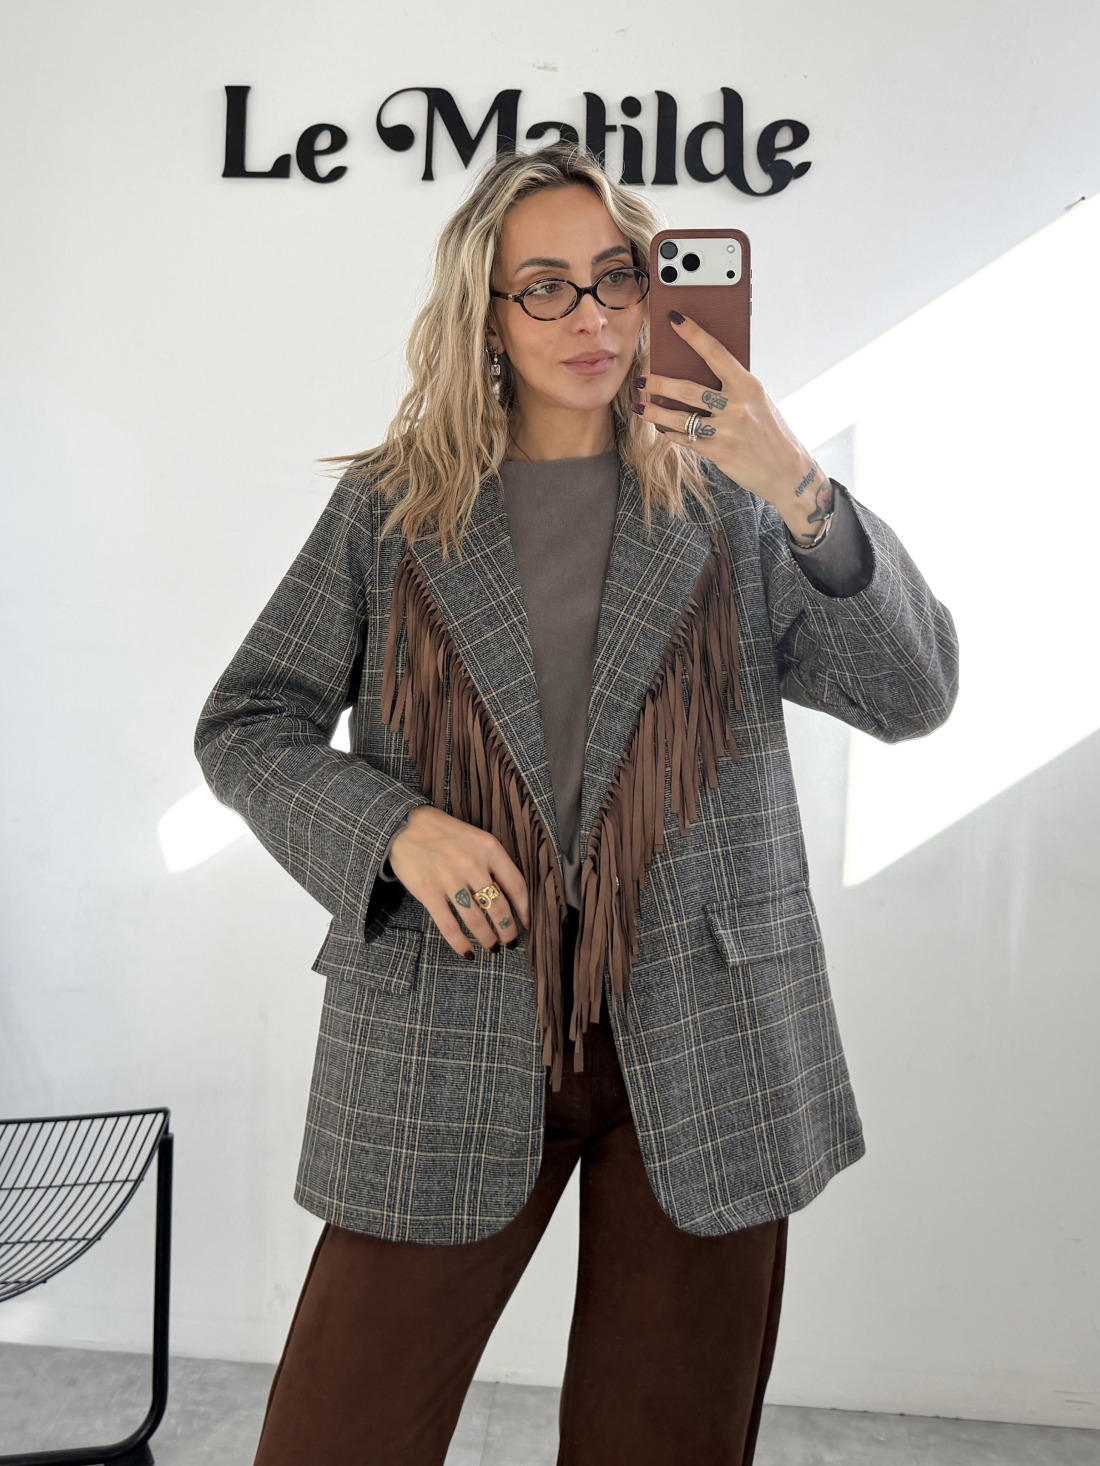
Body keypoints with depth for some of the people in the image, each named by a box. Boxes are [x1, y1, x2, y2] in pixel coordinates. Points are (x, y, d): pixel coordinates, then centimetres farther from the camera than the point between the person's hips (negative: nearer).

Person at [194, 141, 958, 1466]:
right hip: (448, 1040, 0)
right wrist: (392, 828, -11)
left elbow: (913, 697, -3)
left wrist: (801, 489, -16)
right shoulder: (389, 506, 5)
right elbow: (247, 723, 6)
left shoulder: (728, 506, 6)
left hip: (702, 1047, 1)